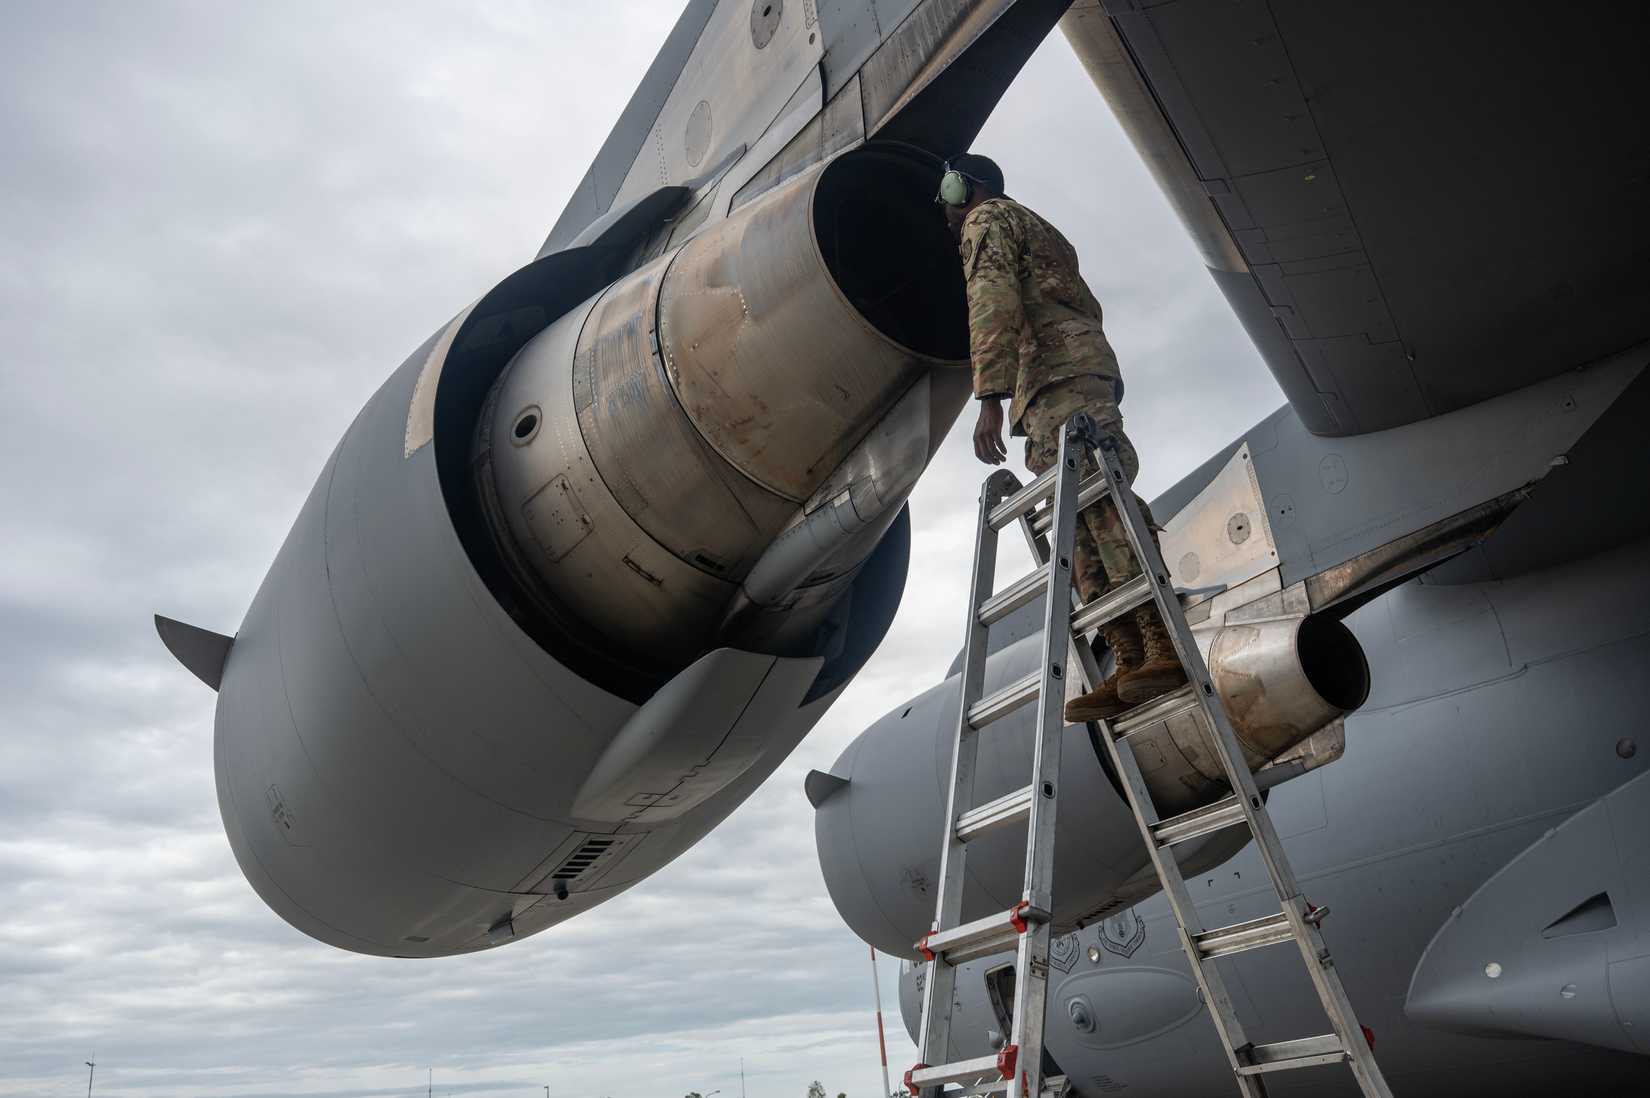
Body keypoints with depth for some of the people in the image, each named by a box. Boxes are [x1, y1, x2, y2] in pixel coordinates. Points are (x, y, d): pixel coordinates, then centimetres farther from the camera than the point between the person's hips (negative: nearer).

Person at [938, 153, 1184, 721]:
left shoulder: (987, 219, 10)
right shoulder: (1038, 229, 38)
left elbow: (993, 301, -9)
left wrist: (990, 397, -18)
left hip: (1057, 375, -9)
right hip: (1085, 365, 9)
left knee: (1101, 506, -21)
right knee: (1081, 529, -1)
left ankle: (1163, 646, -30)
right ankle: (1132, 662, -9)